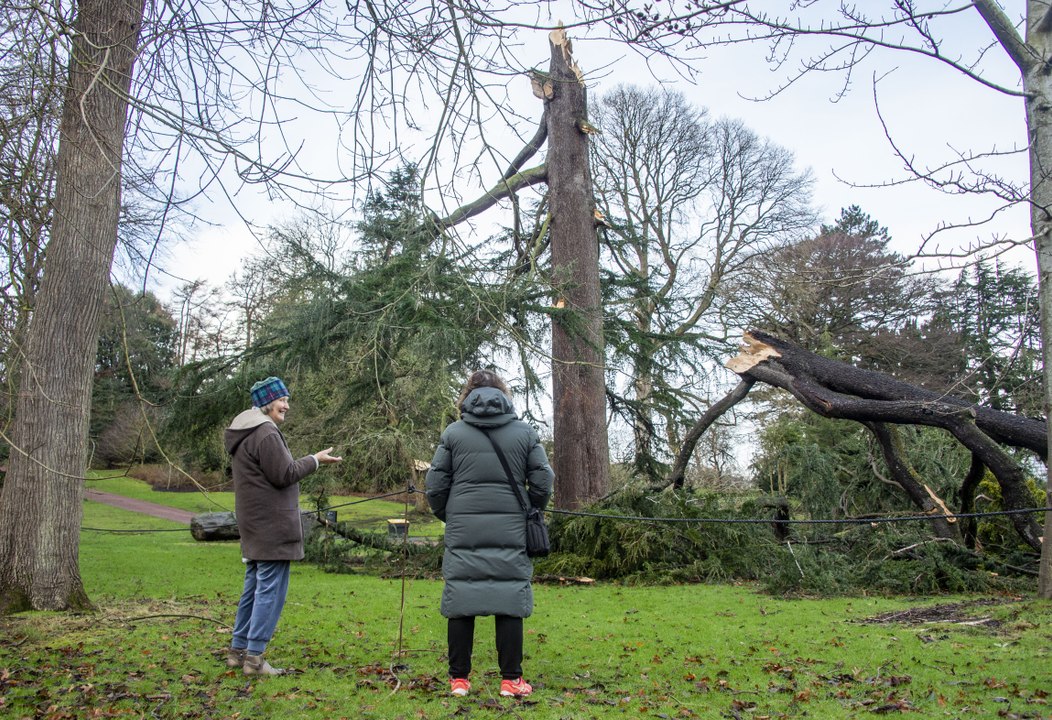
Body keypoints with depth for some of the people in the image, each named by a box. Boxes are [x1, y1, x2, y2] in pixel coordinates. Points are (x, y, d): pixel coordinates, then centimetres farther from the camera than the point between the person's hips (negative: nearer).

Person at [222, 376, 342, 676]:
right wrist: (314, 460, -7)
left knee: (253, 587, 18)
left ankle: (238, 649, 25)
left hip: (253, 526, 11)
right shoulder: (266, 433, -17)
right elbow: (283, 475, -18)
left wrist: (308, 461, 14)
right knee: (271, 590, -5)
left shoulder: (242, 434, 16)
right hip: (273, 526, -11)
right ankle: (254, 658, -2)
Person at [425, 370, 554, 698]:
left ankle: (459, 679, 12)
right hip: (510, 533, 0)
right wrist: (527, 515, 19)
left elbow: (435, 486, 3)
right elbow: (543, 484, 4)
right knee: (509, 602, 4)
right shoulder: (525, 433, 5)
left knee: (461, 602, 6)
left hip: (463, 532, 0)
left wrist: (447, 517, 20)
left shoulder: (453, 432, 4)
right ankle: (511, 680, 8)